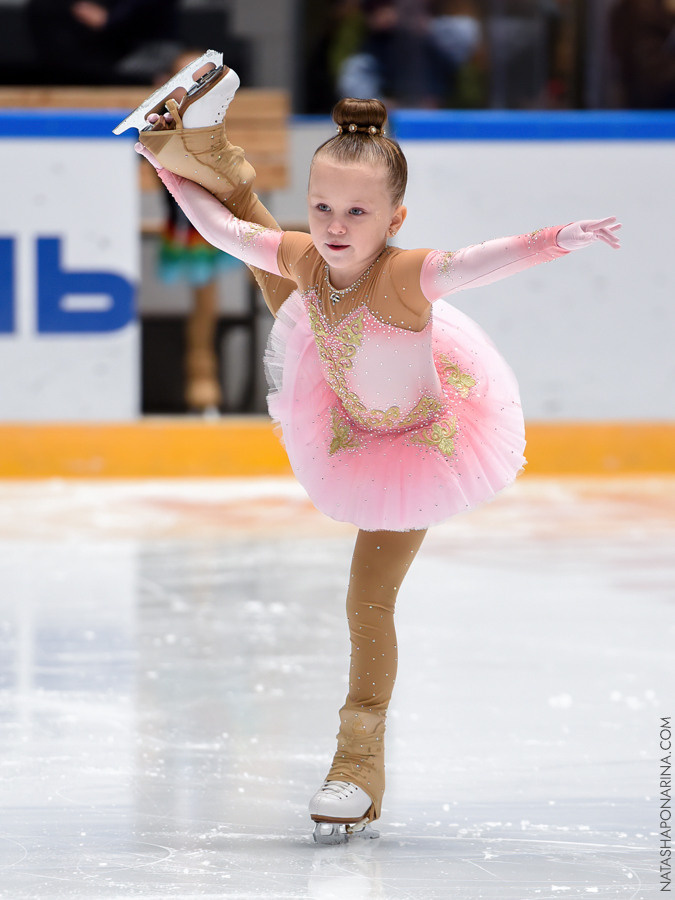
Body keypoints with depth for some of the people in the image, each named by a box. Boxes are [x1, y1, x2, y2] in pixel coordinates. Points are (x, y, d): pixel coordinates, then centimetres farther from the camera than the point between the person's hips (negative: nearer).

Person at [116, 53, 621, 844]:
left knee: (369, 602, 1)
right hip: (345, 427, 4)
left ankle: (361, 757, 16)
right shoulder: (305, 258, -24)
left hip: (418, 444, -4)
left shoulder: (406, 276, -41)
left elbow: (482, 263, -59)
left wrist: (560, 240, -74)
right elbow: (224, 230, -7)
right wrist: (175, 177, 2)